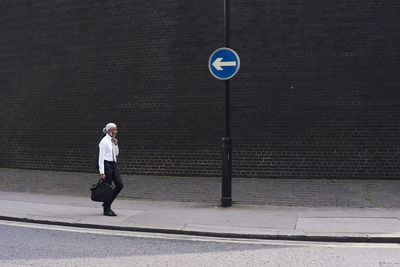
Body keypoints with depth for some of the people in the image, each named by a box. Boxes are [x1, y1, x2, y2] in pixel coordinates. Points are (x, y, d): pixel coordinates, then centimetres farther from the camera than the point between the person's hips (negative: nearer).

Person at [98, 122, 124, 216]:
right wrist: (102, 172, -19)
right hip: (106, 164, -8)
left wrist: (116, 144, 3)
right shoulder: (104, 141, -12)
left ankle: (107, 204, 17)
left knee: (120, 184, 4)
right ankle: (106, 210, 9)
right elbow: (101, 157, -15)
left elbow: (116, 153, 20)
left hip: (113, 164, 8)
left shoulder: (112, 140, 12)